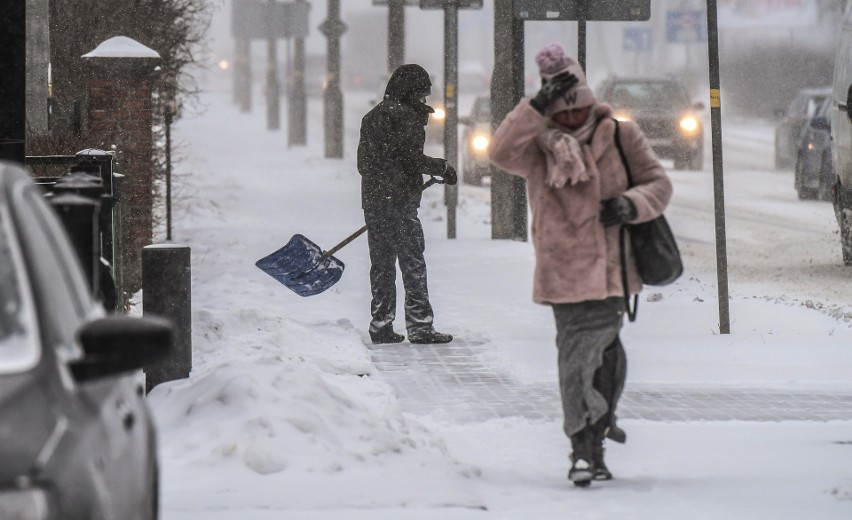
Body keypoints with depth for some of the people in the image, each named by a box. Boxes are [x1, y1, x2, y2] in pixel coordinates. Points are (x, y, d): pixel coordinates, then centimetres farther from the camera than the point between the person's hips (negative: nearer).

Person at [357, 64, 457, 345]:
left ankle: (381, 327, 12)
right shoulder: (403, 115, -9)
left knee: (382, 264, 11)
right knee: (413, 263, -5)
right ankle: (420, 327, -6)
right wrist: (442, 168, -1)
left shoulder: (372, 116, 18)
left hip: (372, 199, 8)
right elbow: (412, 159, -14)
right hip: (399, 200, -8)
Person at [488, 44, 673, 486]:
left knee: (607, 356, 11)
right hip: (566, 271, -3)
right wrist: (537, 106, -28)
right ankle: (583, 449, -8)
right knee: (579, 354, -11)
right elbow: (500, 151, -22)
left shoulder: (620, 137, 4)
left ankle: (593, 447, 24)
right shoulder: (537, 147, -1)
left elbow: (659, 183, 7)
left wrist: (631, 204, -14)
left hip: (612, 267, 3)